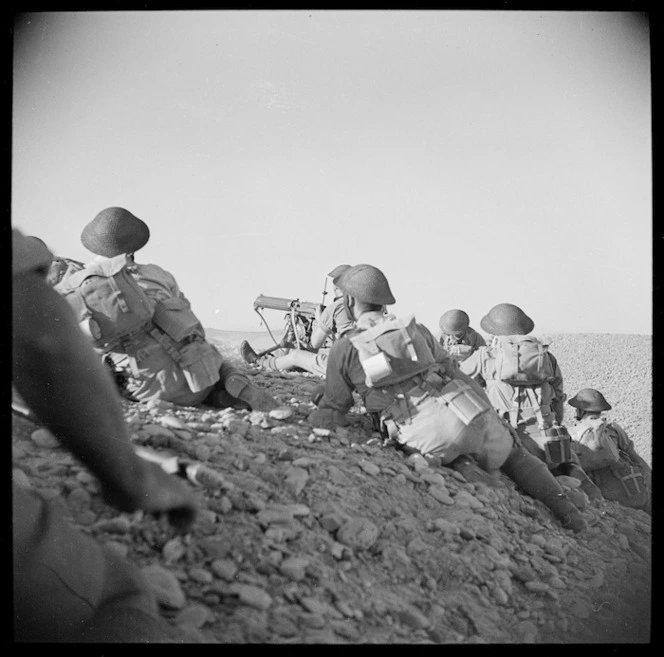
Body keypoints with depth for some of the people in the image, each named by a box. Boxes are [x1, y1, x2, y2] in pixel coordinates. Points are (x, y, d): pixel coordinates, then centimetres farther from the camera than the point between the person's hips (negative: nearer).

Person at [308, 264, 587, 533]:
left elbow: (332, 412, 13)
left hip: (432, 439, -3)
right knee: (512, 454, 30)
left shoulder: (343, 349, 10)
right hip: (470, 412, 3)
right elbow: (453, 373, 17)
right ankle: (566, 512, 15)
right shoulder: (415, 329, 20)